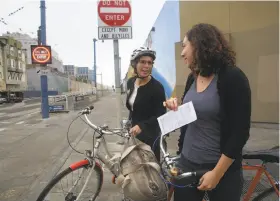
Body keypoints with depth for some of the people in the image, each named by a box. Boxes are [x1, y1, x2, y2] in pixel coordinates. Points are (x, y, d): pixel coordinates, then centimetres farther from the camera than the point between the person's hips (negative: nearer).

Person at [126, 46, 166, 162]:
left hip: (150, 136, -7)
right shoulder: (130, 82, 3)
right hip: (134, 134, 7)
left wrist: (141, 126, -31)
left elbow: (161, 115, -20)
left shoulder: (157, 87, -19)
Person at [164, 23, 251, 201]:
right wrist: (176, 109, -5)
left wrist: (217, 173, -16)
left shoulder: (232, 77, -15)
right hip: (187, 163, 6)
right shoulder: (193, 77, 4)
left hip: (222, 168, -5)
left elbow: (240, 132, -16)